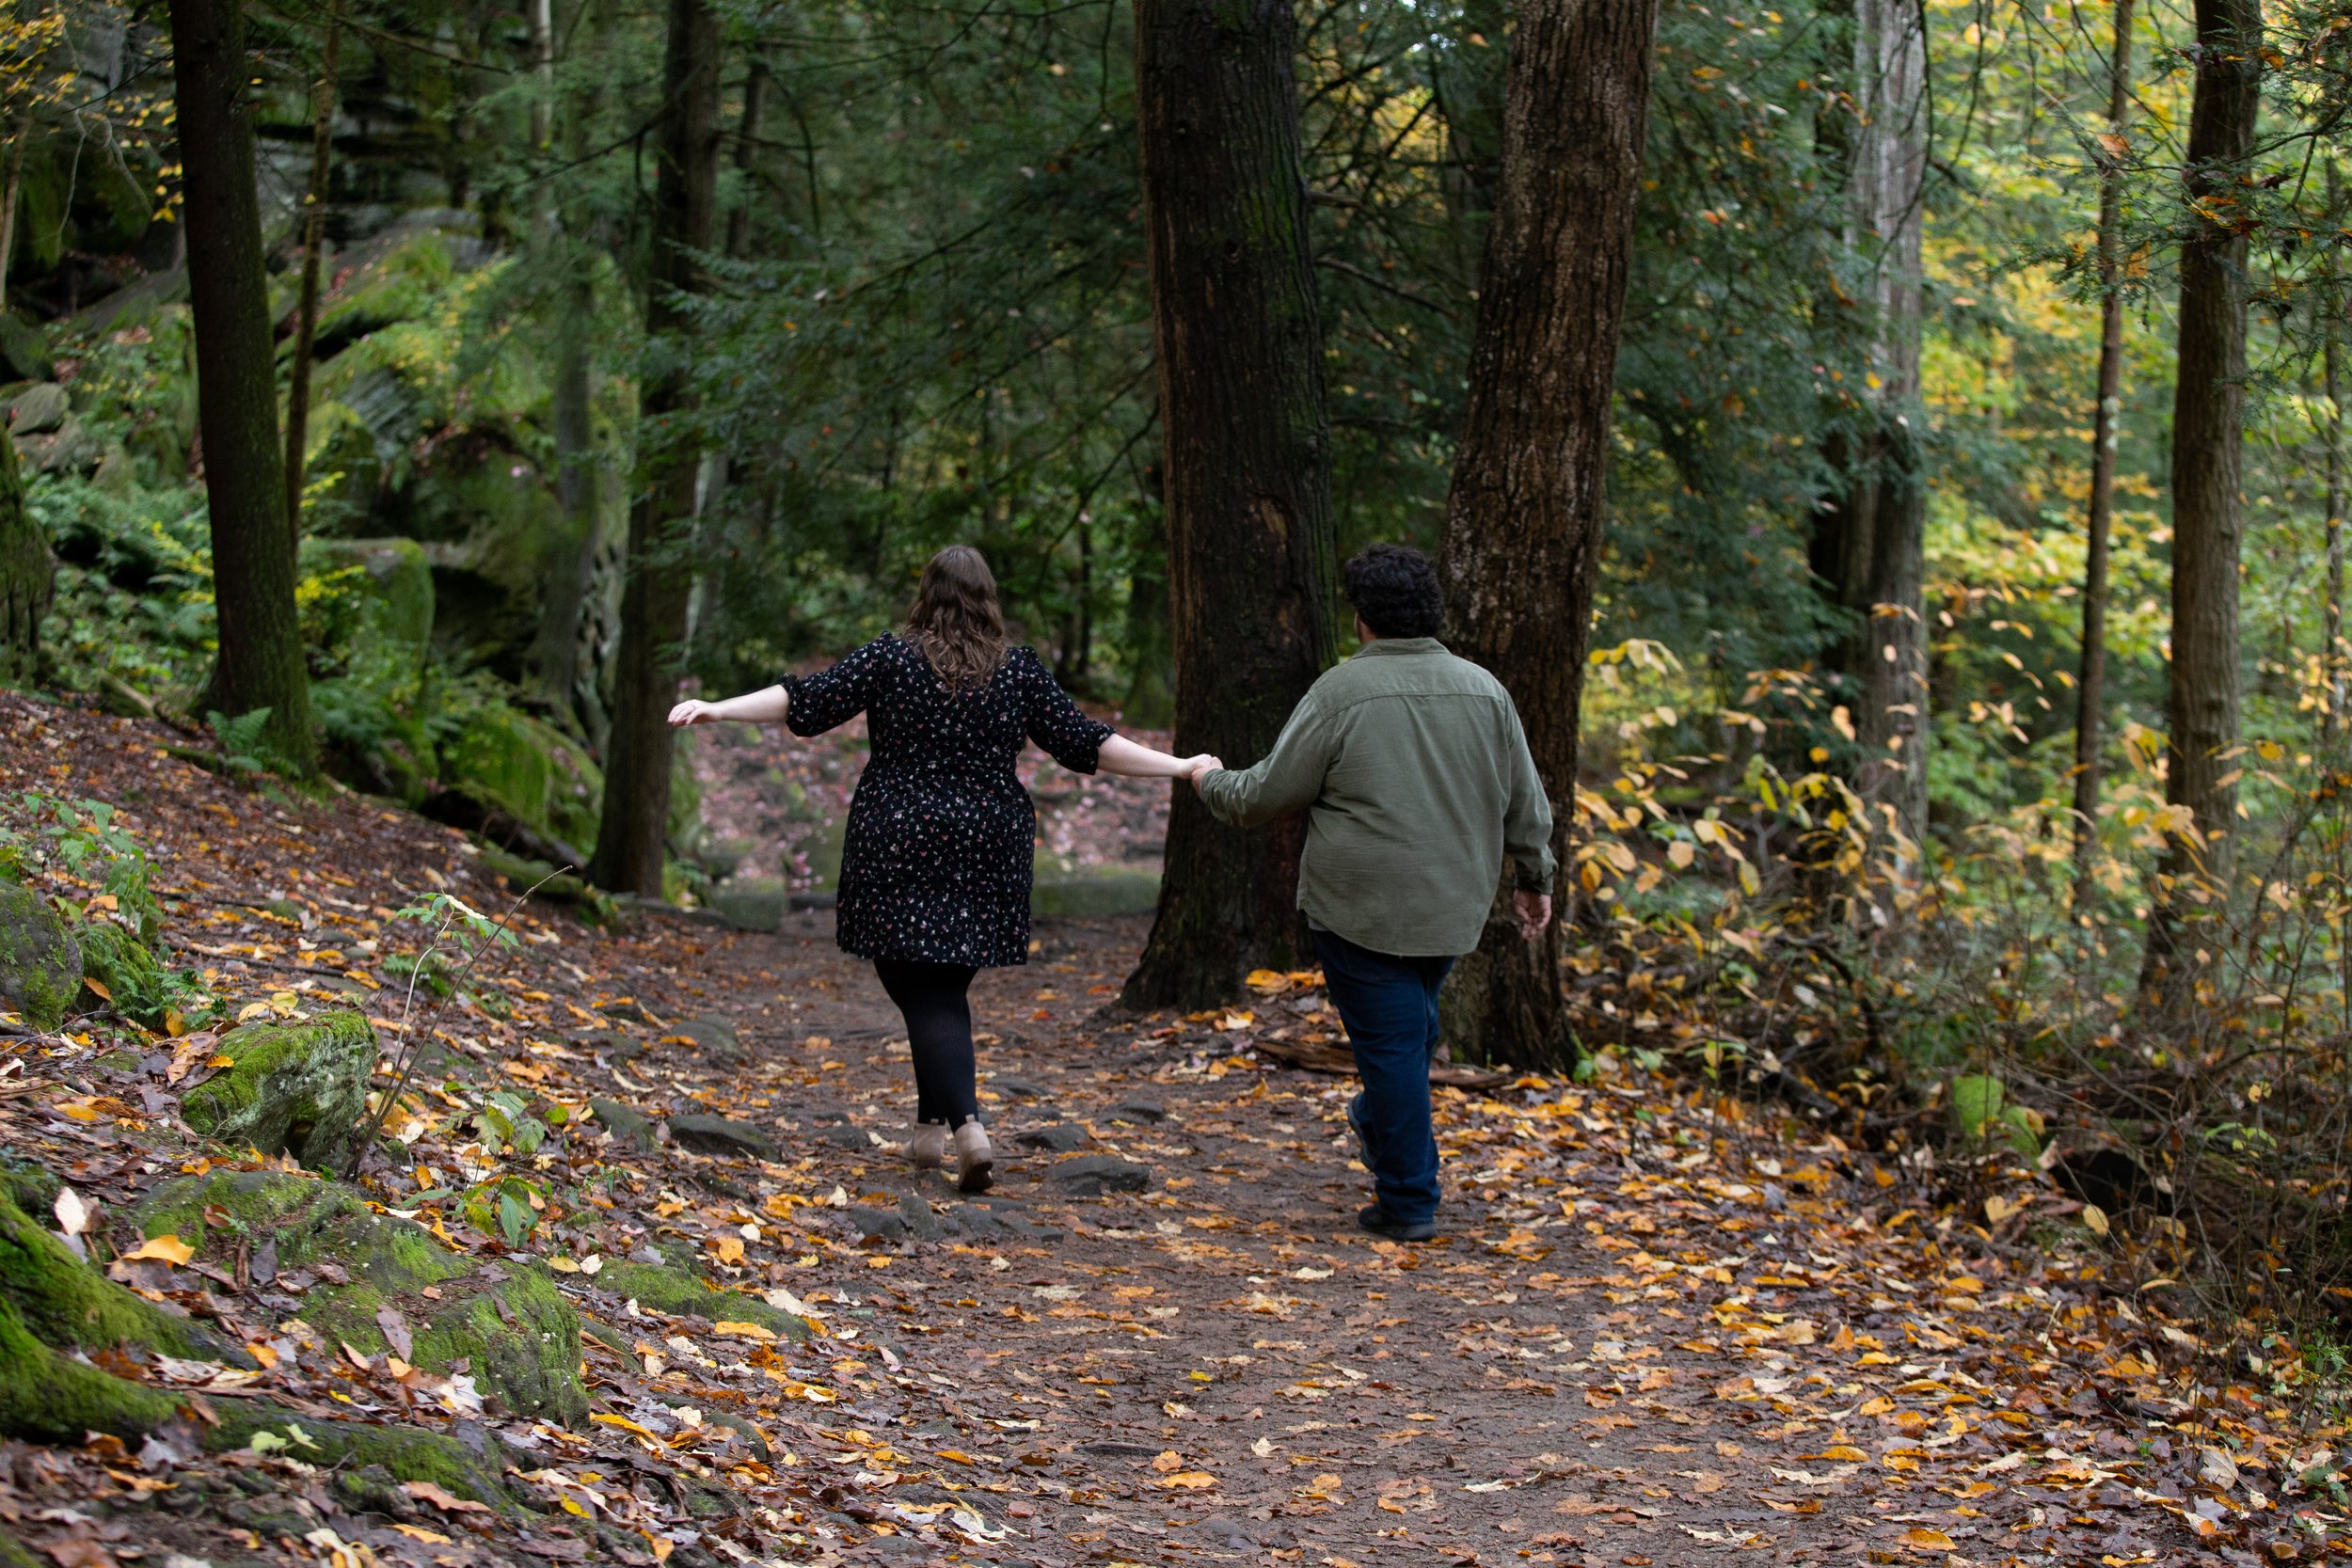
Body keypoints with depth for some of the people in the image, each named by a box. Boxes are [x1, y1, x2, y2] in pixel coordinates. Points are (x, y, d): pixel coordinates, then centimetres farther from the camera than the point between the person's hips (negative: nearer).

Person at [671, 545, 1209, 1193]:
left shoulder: (891, 657, -3)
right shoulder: (1018, 670, 2)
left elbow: (805, 700, -7)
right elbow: (1083, 741, 3)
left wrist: (718, 709, -3)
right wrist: (1179, 768, 11)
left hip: (901, 847, -3)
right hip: (986, 849, 3)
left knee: (927, 995, -3)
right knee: (945, 985, 16)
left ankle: (967, 1127, -21)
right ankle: (930, 1127, 22)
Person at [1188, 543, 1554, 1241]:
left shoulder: (1342, 692, -12)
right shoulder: (1484, 691, 3)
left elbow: (1269, 794, -6)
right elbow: (1526, 804, 10)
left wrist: (1212, 782, 14)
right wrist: (1534, 878, 25)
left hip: (1362, 907, -5)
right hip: (1454, 908, 5)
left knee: (1388, 1039, 0)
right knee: (1413, 1021, 24)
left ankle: (1408, 1201, 4)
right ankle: (1381, 1127, 44)